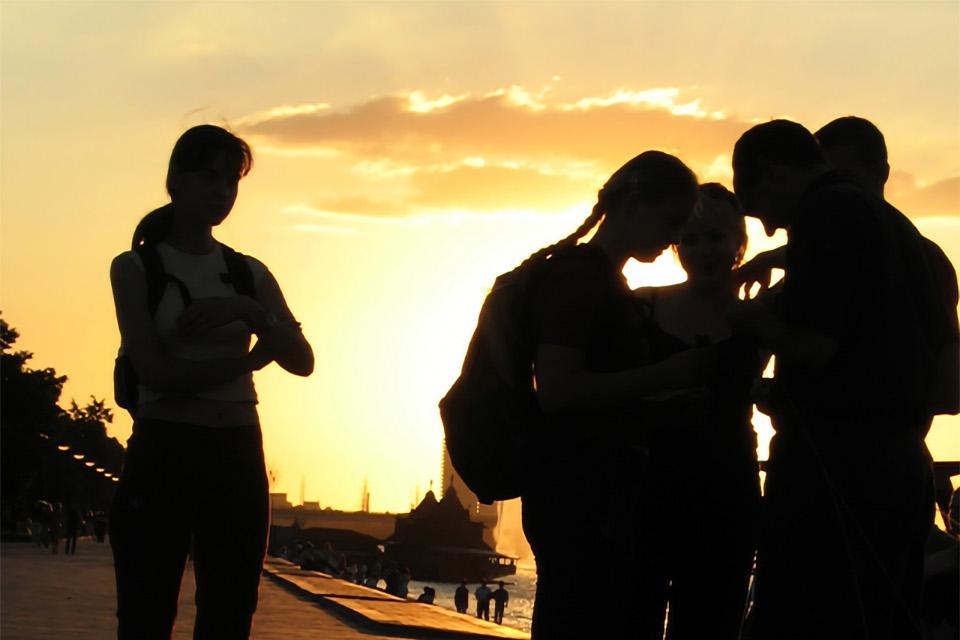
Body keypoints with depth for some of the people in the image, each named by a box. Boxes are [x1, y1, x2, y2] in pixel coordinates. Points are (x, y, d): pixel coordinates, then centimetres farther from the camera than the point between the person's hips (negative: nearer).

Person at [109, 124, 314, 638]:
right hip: (164, 451, -4)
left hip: (239, 455, 4)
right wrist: (250, 357, -1)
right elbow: (156, 369, -9)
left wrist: (248, 312, -15)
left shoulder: (249, 274, 15)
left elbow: (302, 361, 2)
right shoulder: (136, 268, 3)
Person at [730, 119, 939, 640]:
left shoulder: (823, 214, -10)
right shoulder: (893, 224, 18)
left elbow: (813, 344, -20)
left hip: (834, 454, -10)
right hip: (897, 455, 10)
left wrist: (755, 320, -2)